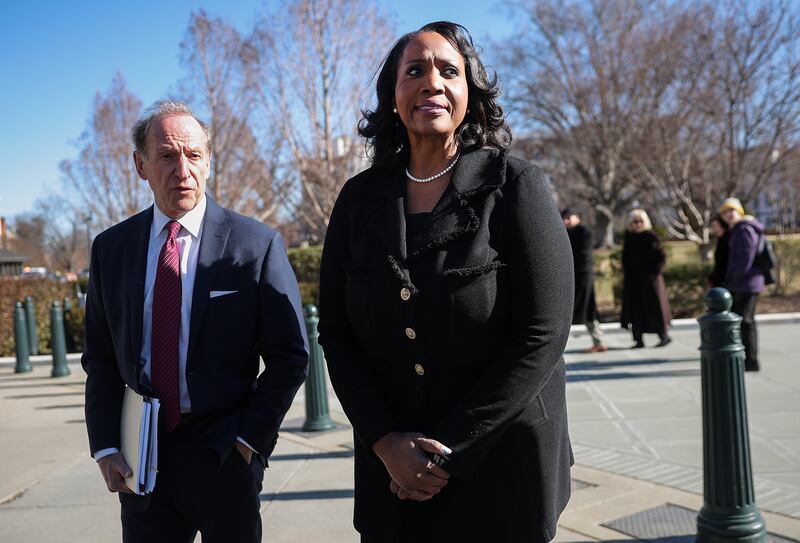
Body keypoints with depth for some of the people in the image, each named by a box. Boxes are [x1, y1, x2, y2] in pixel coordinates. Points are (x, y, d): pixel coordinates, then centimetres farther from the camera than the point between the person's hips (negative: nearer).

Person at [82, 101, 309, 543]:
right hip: (140, 459, 3)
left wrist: (249, 439, -8)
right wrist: (105, 448, 0)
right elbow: (100, 357, 7)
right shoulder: (111, 248, 3)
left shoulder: (257, 244, -8)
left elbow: (290, 356, -6)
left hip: (225, 455, -2)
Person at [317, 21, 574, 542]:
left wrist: (447, 453, -14)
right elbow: (336, 333, 2)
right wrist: (384, 441, -9)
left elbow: (543, 336, -15)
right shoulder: (361, 198, 0)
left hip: (502, 465, -2)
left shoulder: (516, 185, -10)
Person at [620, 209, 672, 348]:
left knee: (653, 307, 0)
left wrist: (654, 272, -14)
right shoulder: (629, 236, 7)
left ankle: (663, 335, 15)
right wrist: (626, 272, 5)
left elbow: (661, 256, -8)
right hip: (632, 279, 5)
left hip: (648, 278, -5)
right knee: (634, 308, 5)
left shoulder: (651, 236, -8)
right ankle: (638, 339, 11)